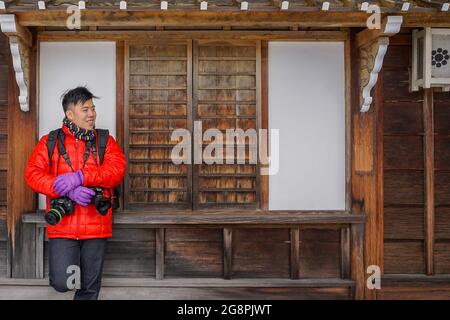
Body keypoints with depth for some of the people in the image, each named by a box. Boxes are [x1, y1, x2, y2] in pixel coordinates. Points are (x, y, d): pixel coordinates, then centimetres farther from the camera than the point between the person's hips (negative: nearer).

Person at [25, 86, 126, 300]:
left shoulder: (105, 141, 7)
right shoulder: (50, 142, 5)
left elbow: (117, 170, -8)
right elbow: (33, 174, -5)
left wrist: (80, 177, -20)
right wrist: (69, 190, -19)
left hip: (96, 226, 1)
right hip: (62, 226, -1)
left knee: (90, 288, 8)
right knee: (62, 283, -8)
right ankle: (68, 264, 27)